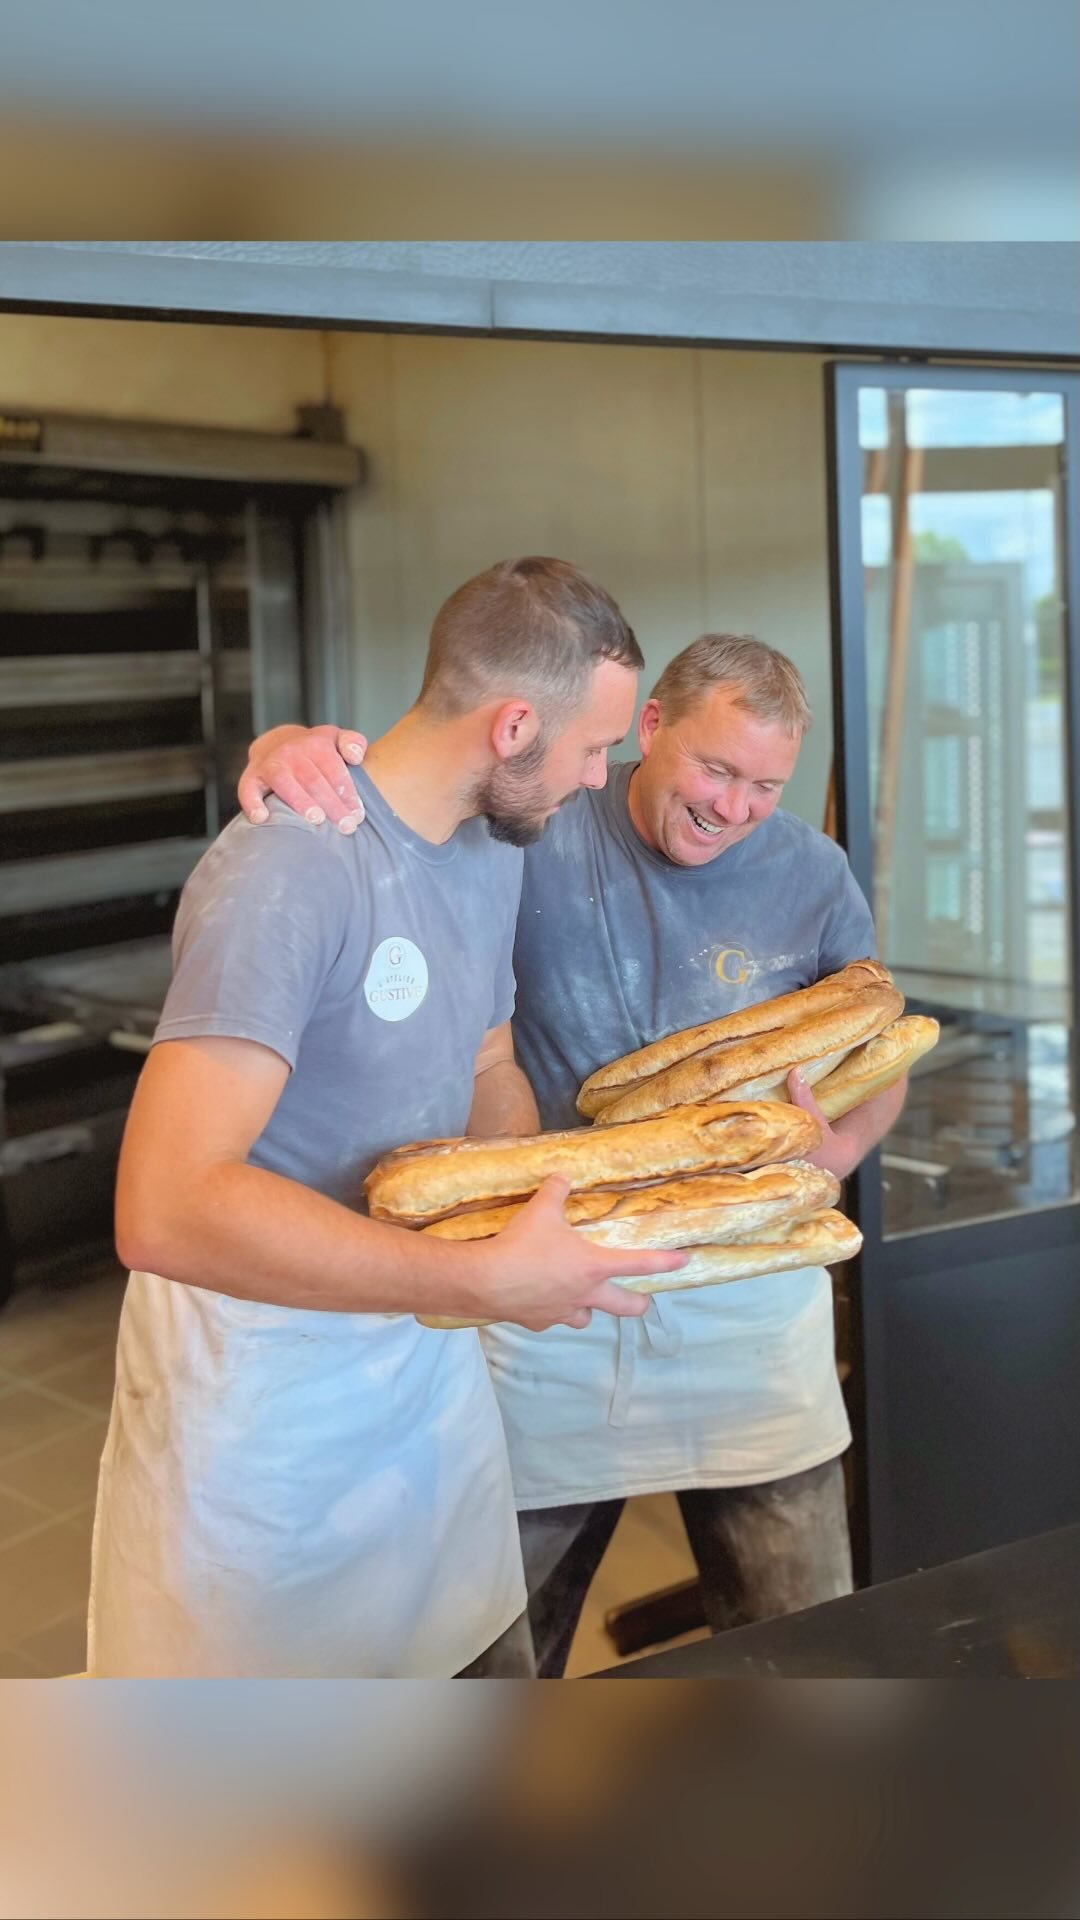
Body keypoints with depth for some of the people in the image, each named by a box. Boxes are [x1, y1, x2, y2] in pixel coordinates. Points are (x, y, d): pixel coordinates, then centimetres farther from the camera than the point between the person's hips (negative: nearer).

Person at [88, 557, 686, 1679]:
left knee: (489, 1670, 17)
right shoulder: (291, 871, -27)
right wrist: (488, 1280, -32)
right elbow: (166, 1209, -35)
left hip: (426, 1353, 8)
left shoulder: (493, 850, 3)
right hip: (262, 1379, -7)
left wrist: (580, 1206, -4)